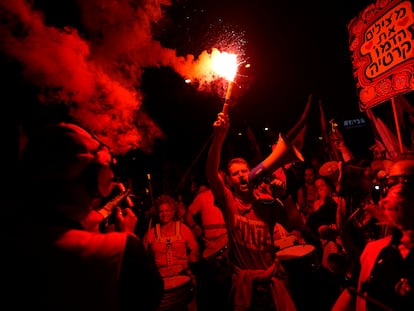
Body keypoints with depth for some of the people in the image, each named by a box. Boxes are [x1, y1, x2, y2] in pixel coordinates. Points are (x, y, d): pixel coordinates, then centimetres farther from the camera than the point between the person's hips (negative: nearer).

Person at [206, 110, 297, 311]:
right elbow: (211, 173, -25)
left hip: (273, 279, 1)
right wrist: (219, 136, -38)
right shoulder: (228, 201, -10)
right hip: (245, 283, -1)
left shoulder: (267, 202, -4)